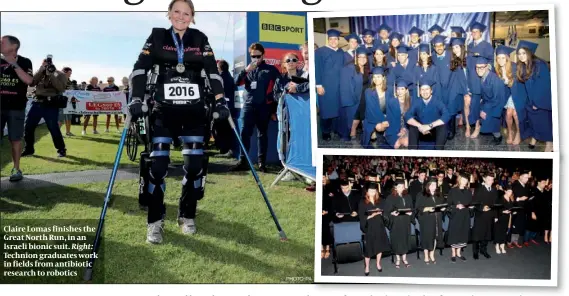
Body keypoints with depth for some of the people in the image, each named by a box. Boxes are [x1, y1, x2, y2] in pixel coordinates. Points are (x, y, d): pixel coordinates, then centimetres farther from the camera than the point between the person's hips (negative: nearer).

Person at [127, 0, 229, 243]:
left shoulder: (200, 40, 6)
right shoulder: (157, 37, 3)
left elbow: (212, 71, 1)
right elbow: (140, 68, -3)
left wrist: (220, 100, -11)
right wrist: (136, 100, -15)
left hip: (194, 111, 1)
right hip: (164, 110, -1)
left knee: (195, 164, -1)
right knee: (157, 164, -7)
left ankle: (187, 216, 17)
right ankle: (155, 221, 4)